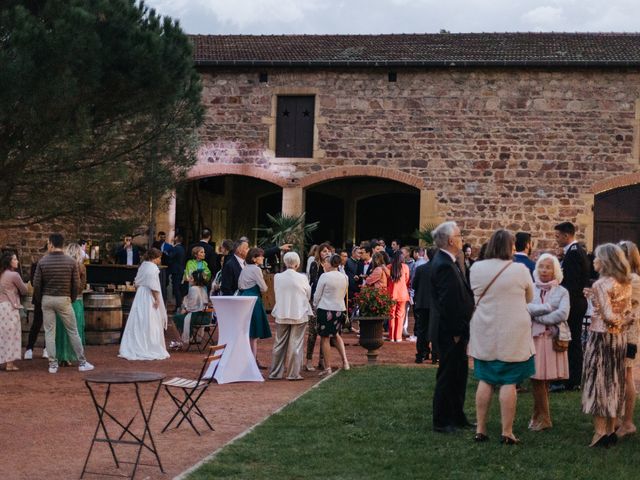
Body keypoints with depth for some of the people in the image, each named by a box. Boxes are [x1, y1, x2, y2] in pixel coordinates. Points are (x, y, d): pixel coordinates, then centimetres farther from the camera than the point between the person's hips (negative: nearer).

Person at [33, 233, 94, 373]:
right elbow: (76, 284, -4)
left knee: (49, 332, 7)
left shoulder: (43, 261, -4)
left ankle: (52, 364, 7)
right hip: (64, 299, -1)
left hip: (47, 299, 1)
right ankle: (82, 362, 9)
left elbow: (36, 284, -3)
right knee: (73, 331, 6)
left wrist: (39, 300, 11)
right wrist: (72, 299, 11)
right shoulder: (71, 261, -6)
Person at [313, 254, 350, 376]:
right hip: (340, 309, 6)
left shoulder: (325, 276, -12)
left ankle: (327, 368, 5)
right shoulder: (344, 277, 3)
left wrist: (315, 307, 12)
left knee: (325, 338, 3)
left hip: (325, 309, -5)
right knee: (336, 334, 24)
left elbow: (317, 295, -5)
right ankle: (345, 361, 13)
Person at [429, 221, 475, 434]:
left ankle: (457, 418, 27)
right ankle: (441, 422, 8)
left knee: (458, 374, 17)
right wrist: (455, 332, -19)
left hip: (456, 331, 10)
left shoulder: (447, 262, 11)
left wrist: (461, 330, 14)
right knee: (448, 375, -1)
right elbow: (448, 302, -23)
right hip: (450, 333, -10)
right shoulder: (444, 265, -21)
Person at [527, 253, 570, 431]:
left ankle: (541, 418, 10)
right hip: (534, 337, 1)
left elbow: (563, 314, -10)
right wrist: (548, 307, -10)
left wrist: (539, 317, -9)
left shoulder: (562, 292, 5)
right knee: (537, 378, -2)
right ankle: (541, 417, 11)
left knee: (544, 378, -1)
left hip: (553, 338, -1)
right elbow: (526, 308, -8)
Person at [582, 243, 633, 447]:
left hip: (600, 336, -7)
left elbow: (609, 316, -21)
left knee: (597, 382, 0)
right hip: (619, 338, 7)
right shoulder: (626, 284, 7)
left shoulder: (601, 284, -16)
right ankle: (611, 430, 19)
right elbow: (628, 313, 11)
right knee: (613, 382, 13)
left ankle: (600, 432, 0)